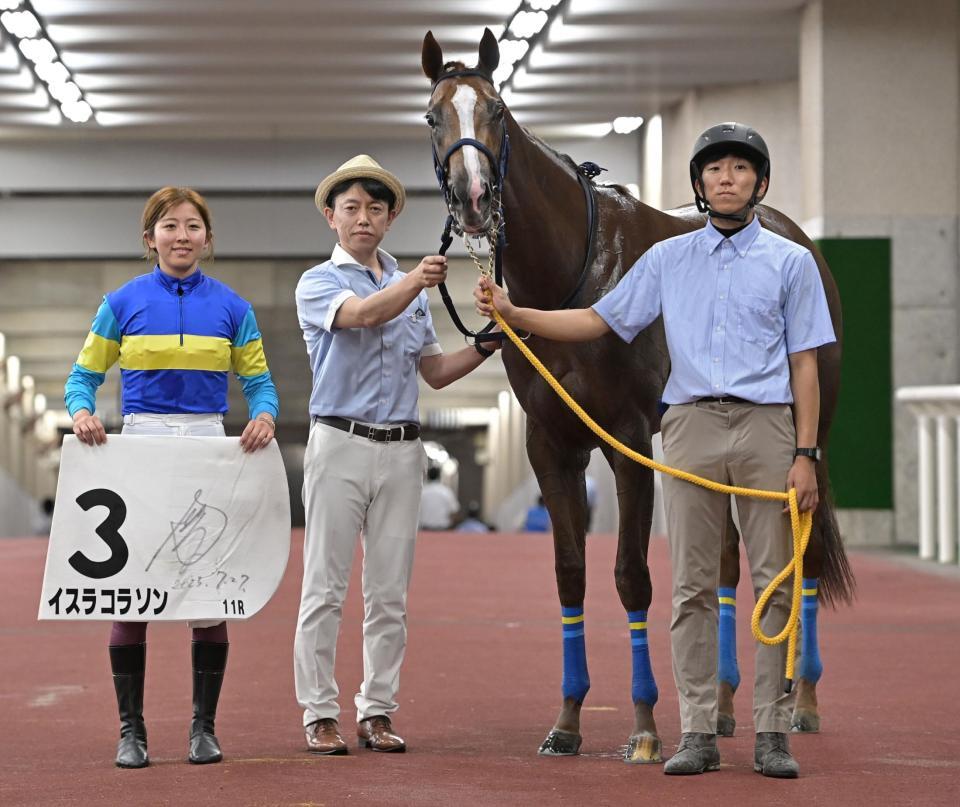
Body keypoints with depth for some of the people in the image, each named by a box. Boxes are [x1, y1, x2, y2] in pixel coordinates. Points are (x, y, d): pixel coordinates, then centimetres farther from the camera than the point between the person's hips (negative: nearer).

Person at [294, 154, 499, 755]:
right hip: (341, 444, -5)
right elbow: (363, 314, -22)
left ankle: (378, 711, 11)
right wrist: (413, 282, -40)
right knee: (326, 587, -3)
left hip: (402, 451, 5)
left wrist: (488, 346, 4)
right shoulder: (318, 283, 0)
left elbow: (435, 371, 20)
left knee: (390, 593, 5)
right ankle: (320, 714, 0)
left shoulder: (411, 288, 17)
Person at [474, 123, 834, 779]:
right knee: (693, 586, 2)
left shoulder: (790, 261, 6)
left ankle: (772, 734, 3)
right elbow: (598, 321, 12)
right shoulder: (667, 260, 12)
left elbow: (805, 364, 3)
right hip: (692, 427, 2)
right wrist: (513, 313, 1)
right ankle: (698, 733, 6)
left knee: (775, 582, -2)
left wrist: (806, 454, -5)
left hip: (767, 427, -2)